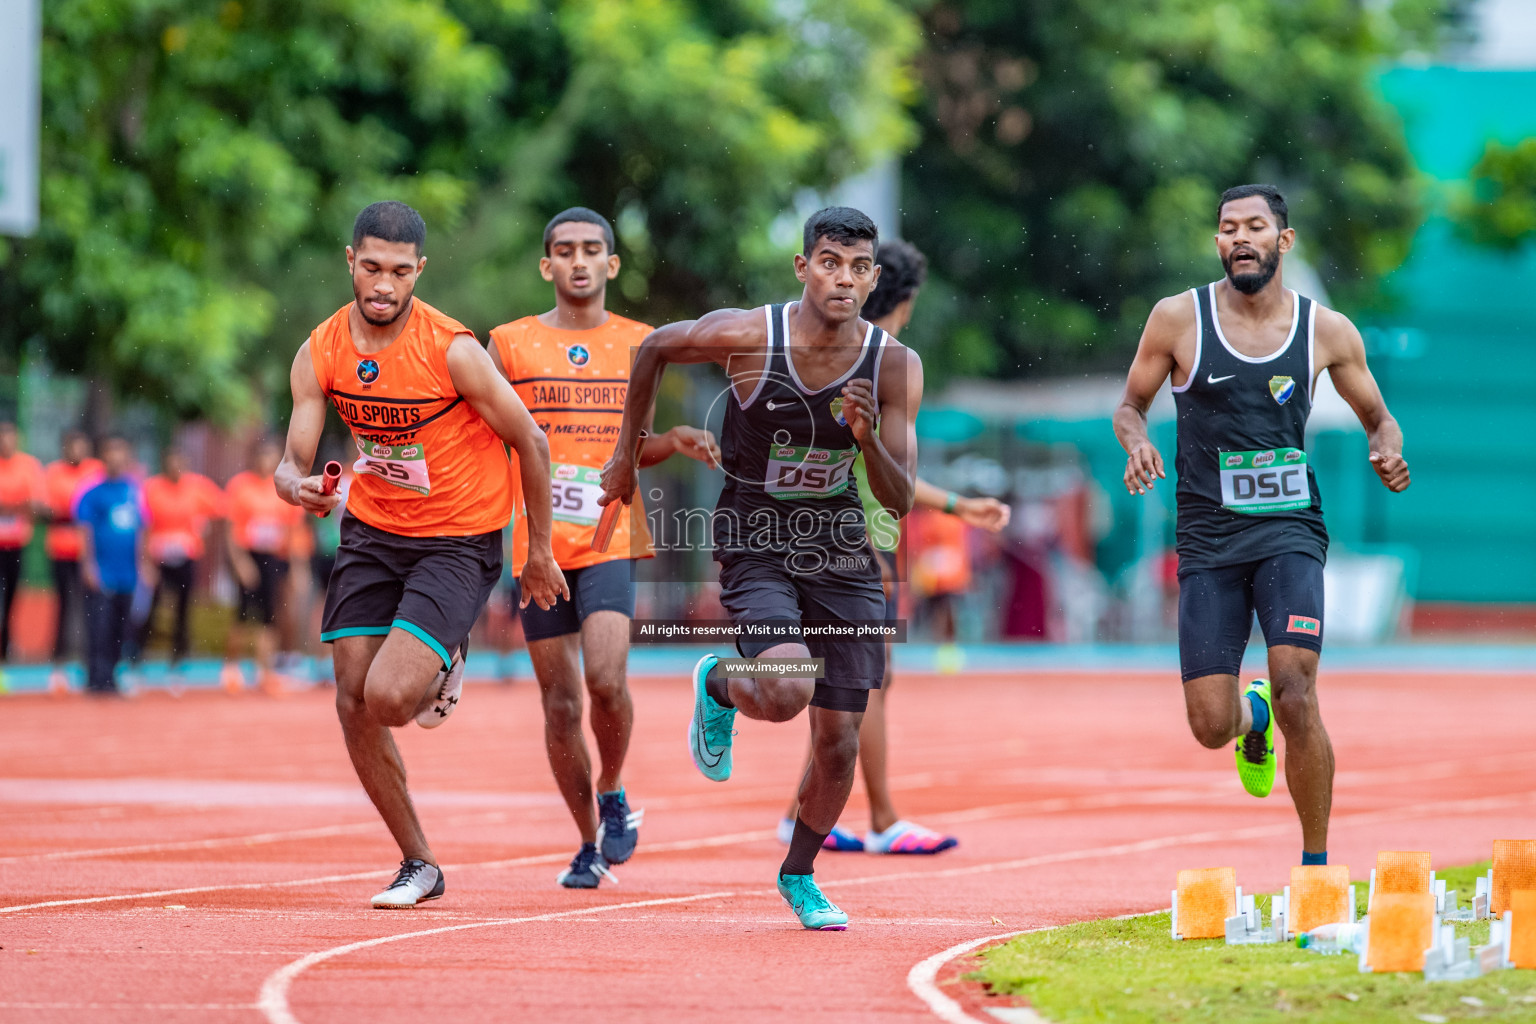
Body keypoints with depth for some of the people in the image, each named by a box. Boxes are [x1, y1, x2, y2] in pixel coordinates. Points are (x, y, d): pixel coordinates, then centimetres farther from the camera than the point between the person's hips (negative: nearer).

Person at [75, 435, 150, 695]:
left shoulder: (135, 491, 10)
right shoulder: (94, 492, -4)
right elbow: (85, 530, -6)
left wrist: (143, 562, 14)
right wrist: (88, 564, -12)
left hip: (127, 573, 5)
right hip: (101, 573, -5)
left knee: (120, 628, 8)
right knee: (99, 627, -9)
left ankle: (109, 678, 18)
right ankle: (97, 679, -7)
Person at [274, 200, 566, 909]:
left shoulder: (451, 351, -20)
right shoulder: (321, 353, -7)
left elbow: (529, 441, -9)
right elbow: (292, 463, -5)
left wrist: (539, 551, -2)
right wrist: (298, 487, -31)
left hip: (460, 539, -5)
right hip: (371, 528, 5)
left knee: (387, 697, -21)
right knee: (353, 706, 0)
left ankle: (440, 673, 18)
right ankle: (418, 865, 18)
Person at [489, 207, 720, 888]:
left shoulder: (639, 346, 9)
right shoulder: (511, 344, 4)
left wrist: (675, 442, -1)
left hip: (609, 538, 0)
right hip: (537, 544, 0)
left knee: (605, 677, -21)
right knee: (560, 701, 3)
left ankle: (614, 797, 6)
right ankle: (589, 843, 18)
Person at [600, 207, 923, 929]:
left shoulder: (894, 366, -10)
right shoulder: (747, 336, -17)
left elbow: (900, 502, -9)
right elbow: (654, 349, 3)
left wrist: (867, 436, -28)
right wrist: (627, 455, 11)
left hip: (840, 552, 3)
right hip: (756, 544, -3)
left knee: (839, 741, 4)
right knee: (787, 691, -27)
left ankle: (799, 875, 30)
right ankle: (718, 688, 10)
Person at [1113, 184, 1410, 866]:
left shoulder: (1327, 331, 2)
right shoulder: (1177, 319, -1)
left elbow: (1377, 417, 16)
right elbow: (1130, 406, 11)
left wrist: (1388, 453, -7)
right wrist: (1137, 443, -11)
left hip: (1290, 528, -1)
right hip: (1208, 536, 1)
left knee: (1295, 692, -20)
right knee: (1210, 728, -3)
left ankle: (1317, 866, -6)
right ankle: (1253, 718, 38)